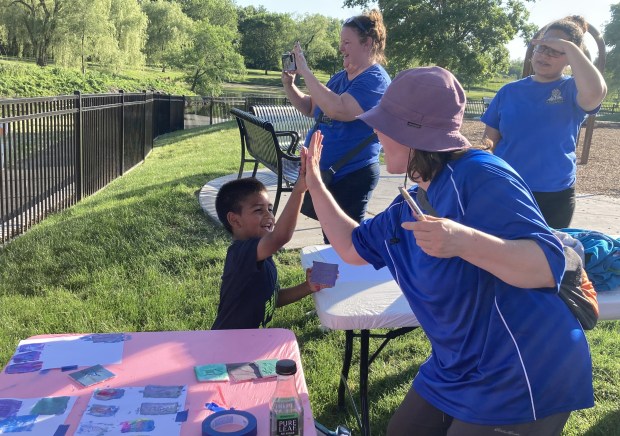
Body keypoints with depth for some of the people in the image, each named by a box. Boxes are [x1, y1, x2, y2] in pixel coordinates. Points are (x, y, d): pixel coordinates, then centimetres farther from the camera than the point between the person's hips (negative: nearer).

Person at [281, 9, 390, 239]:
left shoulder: (375, 79, -16)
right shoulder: (341, 77, 11)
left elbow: (337, 109, -30)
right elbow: (310, 108, 19)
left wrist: (305, 71, -25)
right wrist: (289, 84, 2)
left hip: (352, 176, -9)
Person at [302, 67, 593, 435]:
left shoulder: (480, 175, -23)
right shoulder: (412, 204, 4)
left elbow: (550, 266, -28)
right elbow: (353, 246, 16)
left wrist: (464, 242, -43)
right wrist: (316, 186, 15)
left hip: (522, 378, -8)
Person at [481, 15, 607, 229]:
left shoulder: (572, 90, -4)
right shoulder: (510, 91, 3)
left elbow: (595, 93, -29)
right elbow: (489, 142, 4)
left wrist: (569, 47, -21)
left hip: (555, 196, -1)